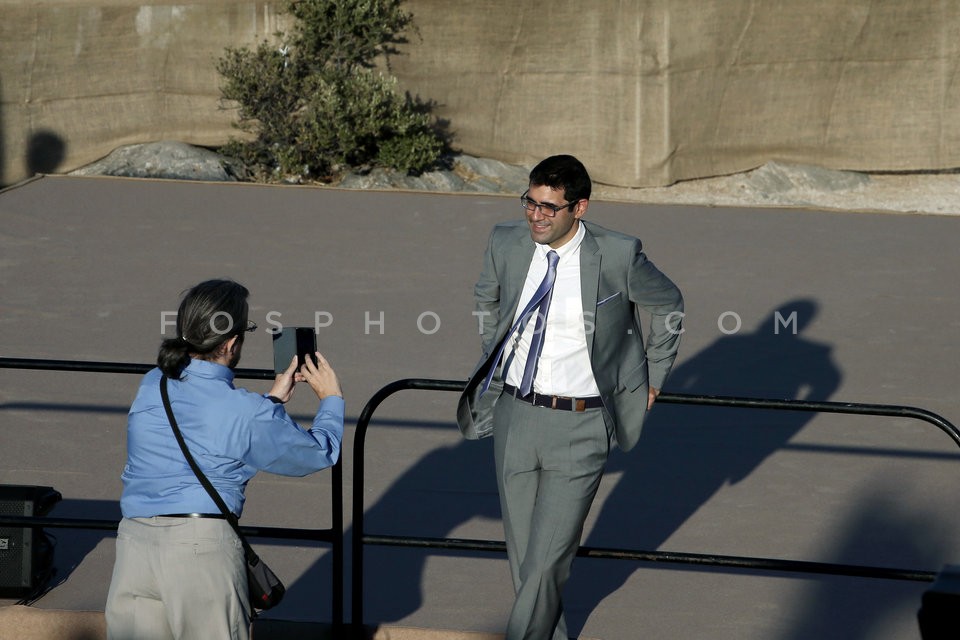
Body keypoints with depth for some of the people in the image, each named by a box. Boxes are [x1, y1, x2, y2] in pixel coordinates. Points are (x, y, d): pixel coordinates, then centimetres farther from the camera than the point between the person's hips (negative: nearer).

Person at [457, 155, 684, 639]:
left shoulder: (618, 256, -13)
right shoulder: (506, 244, -3)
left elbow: (668, 304, 6)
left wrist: (653, 378, 12)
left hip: (581, 423, -4)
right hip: (515, 413, 4)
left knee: (547, 558, -7)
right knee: (522, 552, 12)